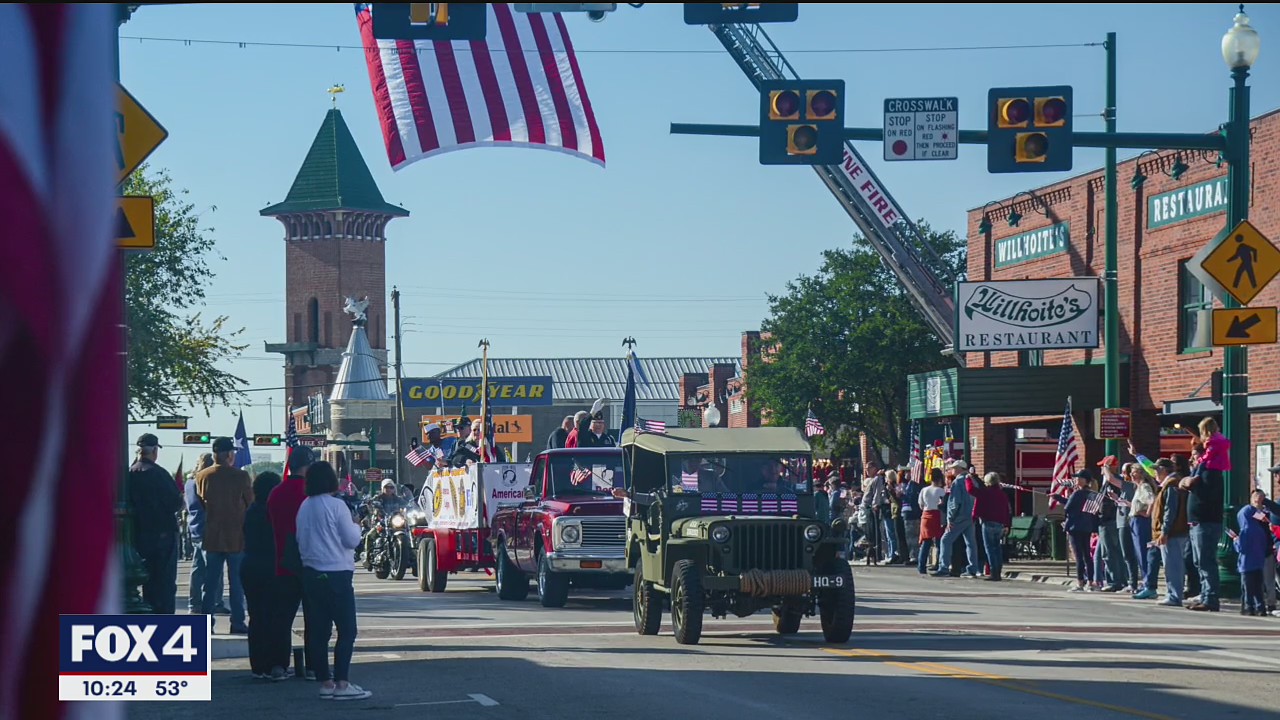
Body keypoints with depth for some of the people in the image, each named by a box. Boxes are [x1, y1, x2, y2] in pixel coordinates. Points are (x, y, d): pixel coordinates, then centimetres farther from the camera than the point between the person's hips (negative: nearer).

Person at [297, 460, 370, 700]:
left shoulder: (304, 507, 6)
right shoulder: (336, 506, -13)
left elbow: (301, 540, 14)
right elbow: (351, 540, -10)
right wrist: (356, 526, 8)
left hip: (311, 572, 7)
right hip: (336, 573, -7)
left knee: (320, 629, 9)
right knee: (347, 630, -3)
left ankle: (325, 683, 11)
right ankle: (342, 683, -8)